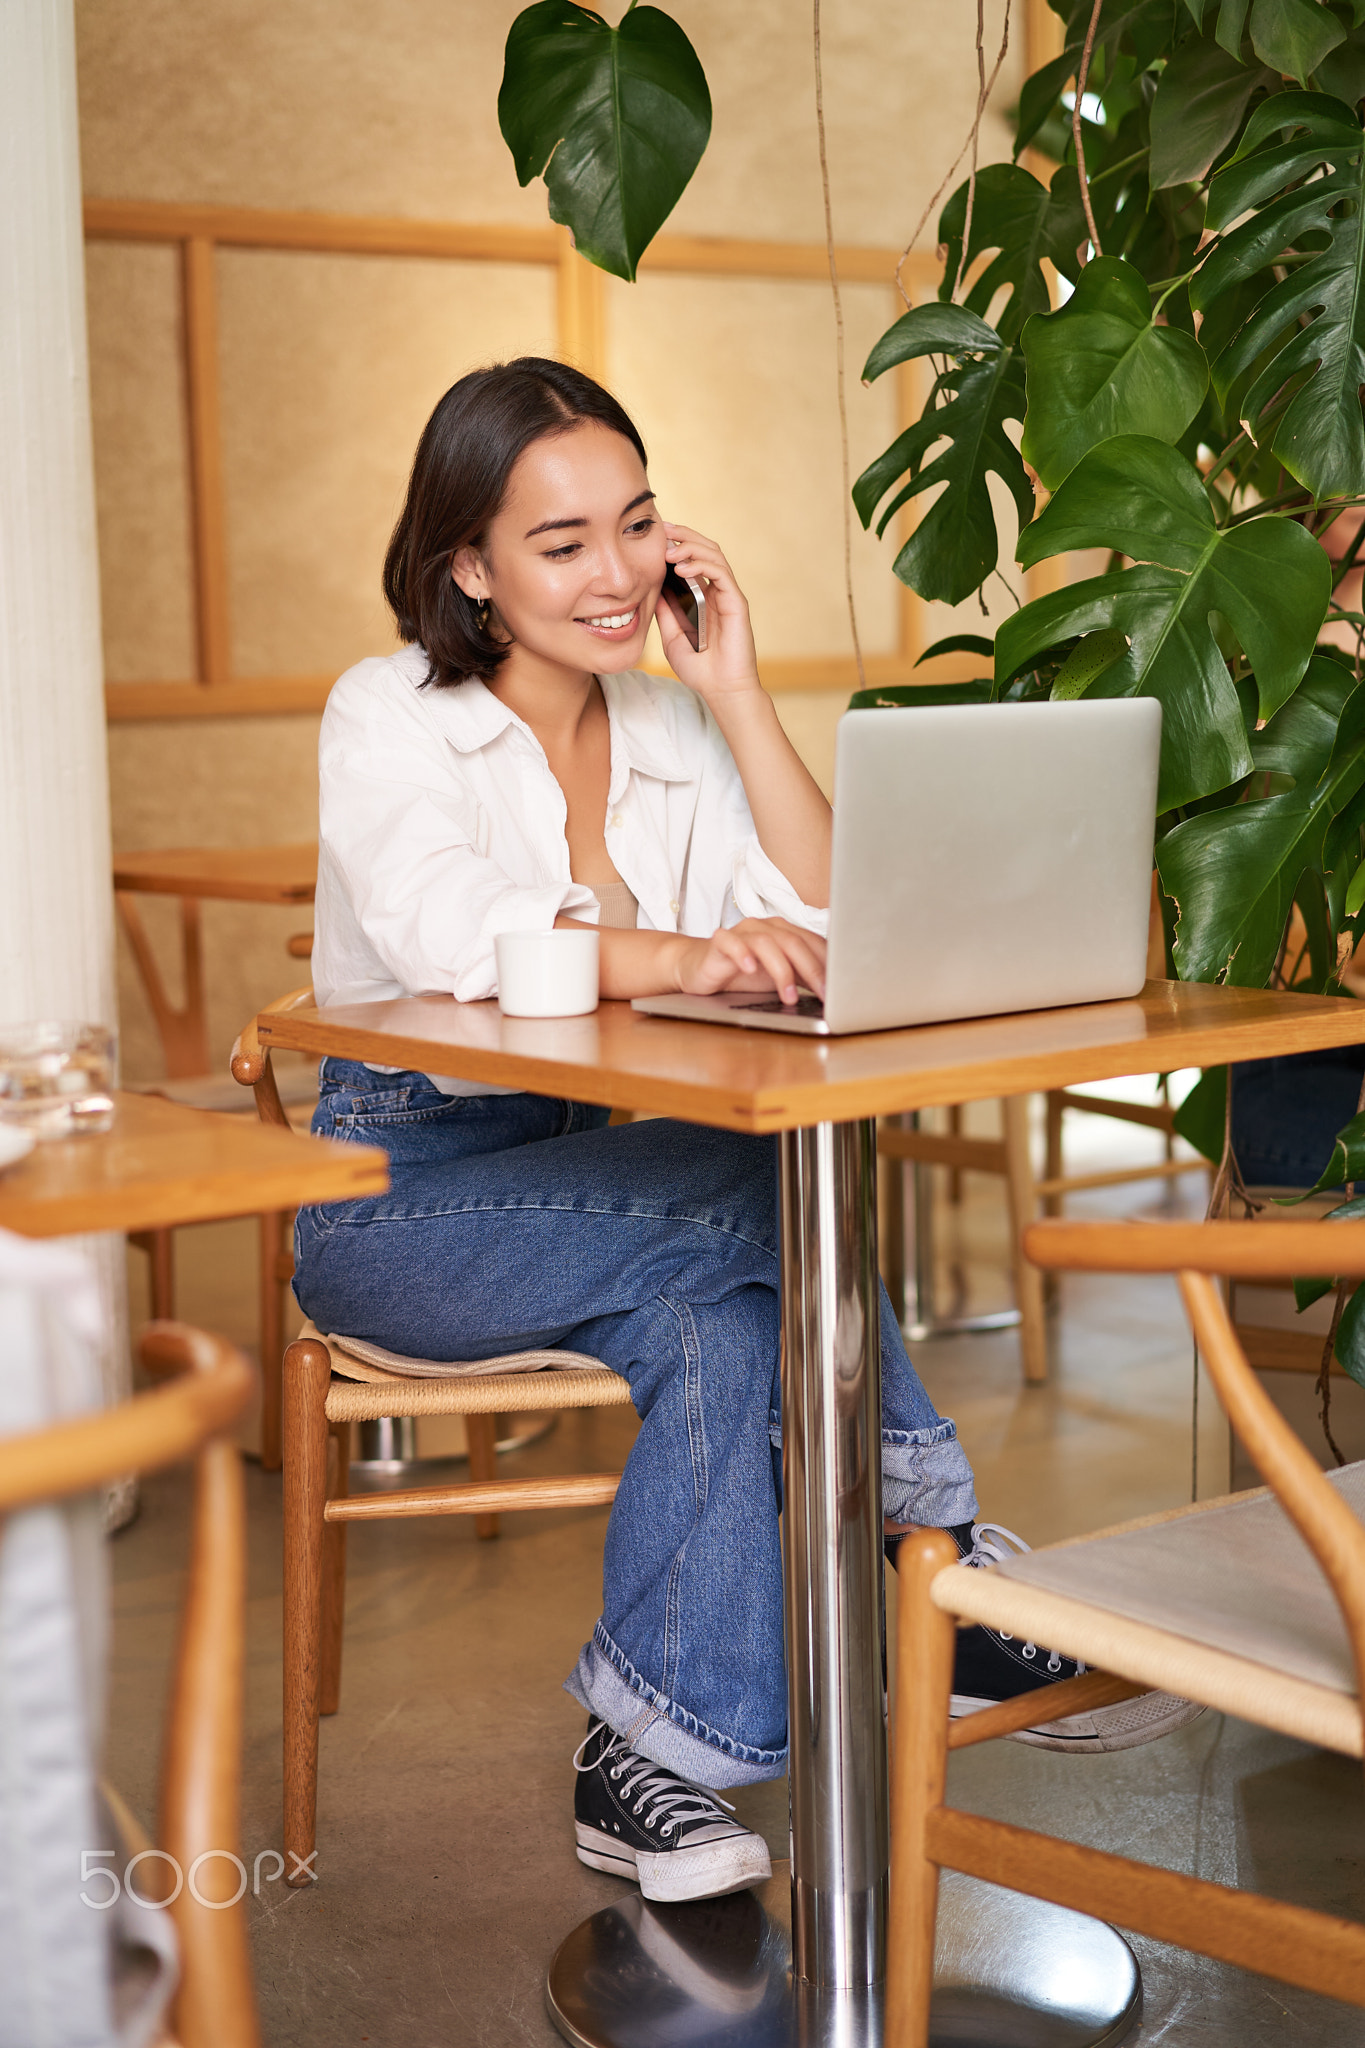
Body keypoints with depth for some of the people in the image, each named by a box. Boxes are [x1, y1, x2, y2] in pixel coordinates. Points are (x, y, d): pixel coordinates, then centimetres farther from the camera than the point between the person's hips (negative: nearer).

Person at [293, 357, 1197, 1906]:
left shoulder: (675, 730, 8)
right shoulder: (388, 716, -7)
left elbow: (831, 938, -5)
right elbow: (449, 936, -29)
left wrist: (738, 697, -9)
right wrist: (675, 954, -46)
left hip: (590, 1179, 5)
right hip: (393, 1194, -5)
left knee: (717, 1330, -30)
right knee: (775, 1184, -28)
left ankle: (650, 1762, -23)